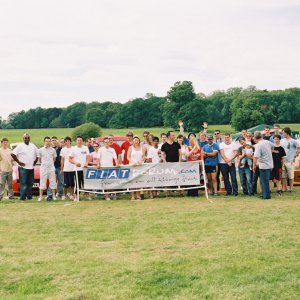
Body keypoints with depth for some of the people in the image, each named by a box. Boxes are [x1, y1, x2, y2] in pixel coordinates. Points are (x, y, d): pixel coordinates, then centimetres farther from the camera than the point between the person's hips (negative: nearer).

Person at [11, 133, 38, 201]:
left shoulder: (33, 146, 12)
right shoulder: (20, 146, -5)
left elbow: (37, 154, 23)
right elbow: (12, 154, -11)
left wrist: (35, 161, 11)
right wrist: (18, 162, -10)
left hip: (31, 168, 5)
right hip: (23, 168, -5)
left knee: (30, 183, 8)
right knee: (23, 183, -7)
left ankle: (29, 196, 14)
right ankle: (22, 197, -6)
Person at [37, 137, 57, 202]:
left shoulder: (53, 150, 5)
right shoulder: (40, 150, 2)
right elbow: (39, 159, 10)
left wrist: (50, 164, 9)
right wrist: (43, 163, 8)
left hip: (51, 168, 1)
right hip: (43, 168, -1)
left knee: (53, 182, 3)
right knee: (42, 182, -1)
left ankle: (53, 196, 9)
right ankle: (40, 196, 2)